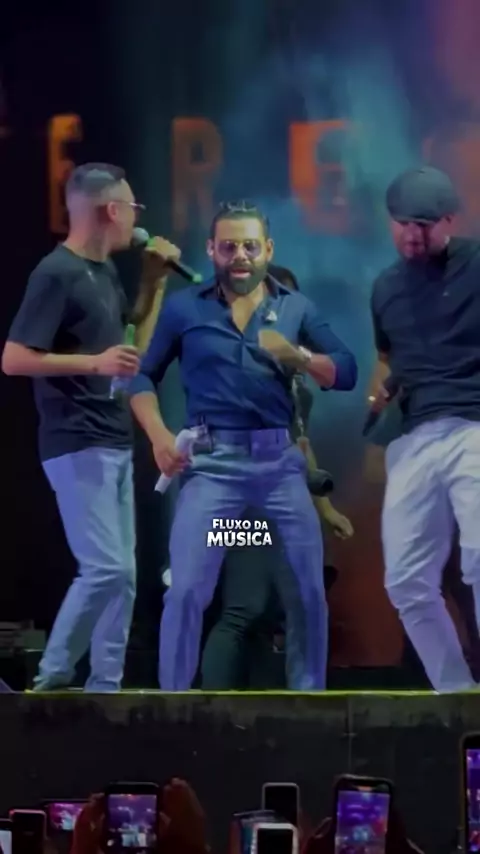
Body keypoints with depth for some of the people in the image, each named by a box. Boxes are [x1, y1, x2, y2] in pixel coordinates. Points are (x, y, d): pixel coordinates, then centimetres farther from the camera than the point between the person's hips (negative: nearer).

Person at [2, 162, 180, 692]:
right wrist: (94, 362, -24)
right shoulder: (56, 274, -14)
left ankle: (105, 687, 10)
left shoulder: (105, 272, 12)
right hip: (77, 446, -9)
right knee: (104, 569, -14)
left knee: (123, 574, 7)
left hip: (114, 443, 9)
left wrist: (155, 278, 14)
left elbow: (135, 337, 26)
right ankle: (51, 679, -4)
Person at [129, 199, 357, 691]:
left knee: (310, 588, 2)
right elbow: (143, 375, 10)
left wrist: (297, 356, -13)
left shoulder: (296, 308, 10)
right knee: (186, 589, -9)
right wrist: (159, 436, -5)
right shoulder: (184, 308, 6)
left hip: (279, 459, 2)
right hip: (212, 461, -2)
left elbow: (346, 373, 5)